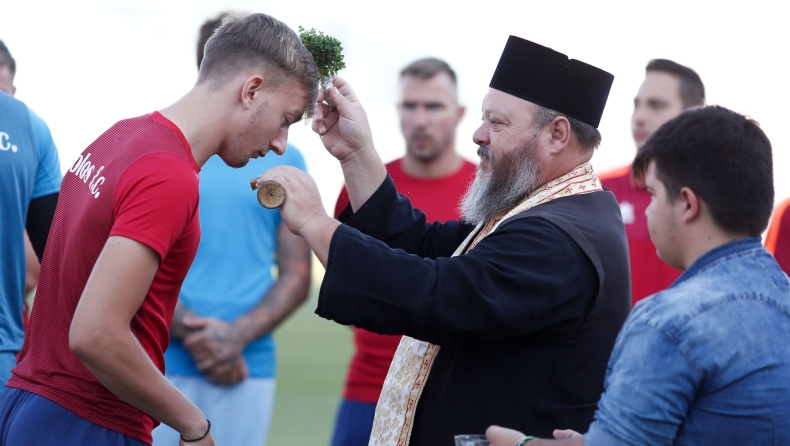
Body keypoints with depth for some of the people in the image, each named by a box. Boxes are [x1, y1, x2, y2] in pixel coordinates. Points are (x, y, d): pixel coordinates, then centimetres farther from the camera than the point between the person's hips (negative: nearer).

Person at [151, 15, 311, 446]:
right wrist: (189, 332, -11)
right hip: (161, 361, -2)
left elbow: (297, 277, 8)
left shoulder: (284, 161, 11)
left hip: (249, 367, 2)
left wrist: (237, 335, -9)